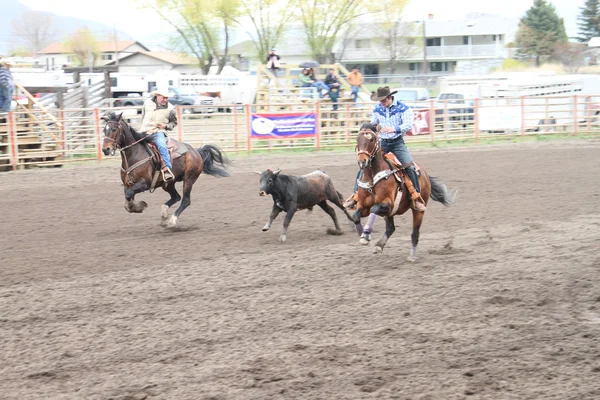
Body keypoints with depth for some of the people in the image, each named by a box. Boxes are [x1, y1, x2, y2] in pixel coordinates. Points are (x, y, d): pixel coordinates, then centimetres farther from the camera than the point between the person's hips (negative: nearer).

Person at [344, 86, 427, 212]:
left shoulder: (402, 108, -10)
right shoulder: (377, 109, 4)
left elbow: (409, 124, -20)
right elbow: (373, 124, 19)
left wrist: (394, 129, -34)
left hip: (398, 142, -3)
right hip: (382, 143, 3)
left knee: (410, 167, -21)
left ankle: (417, 197, -11)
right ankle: (356, 194, 5)